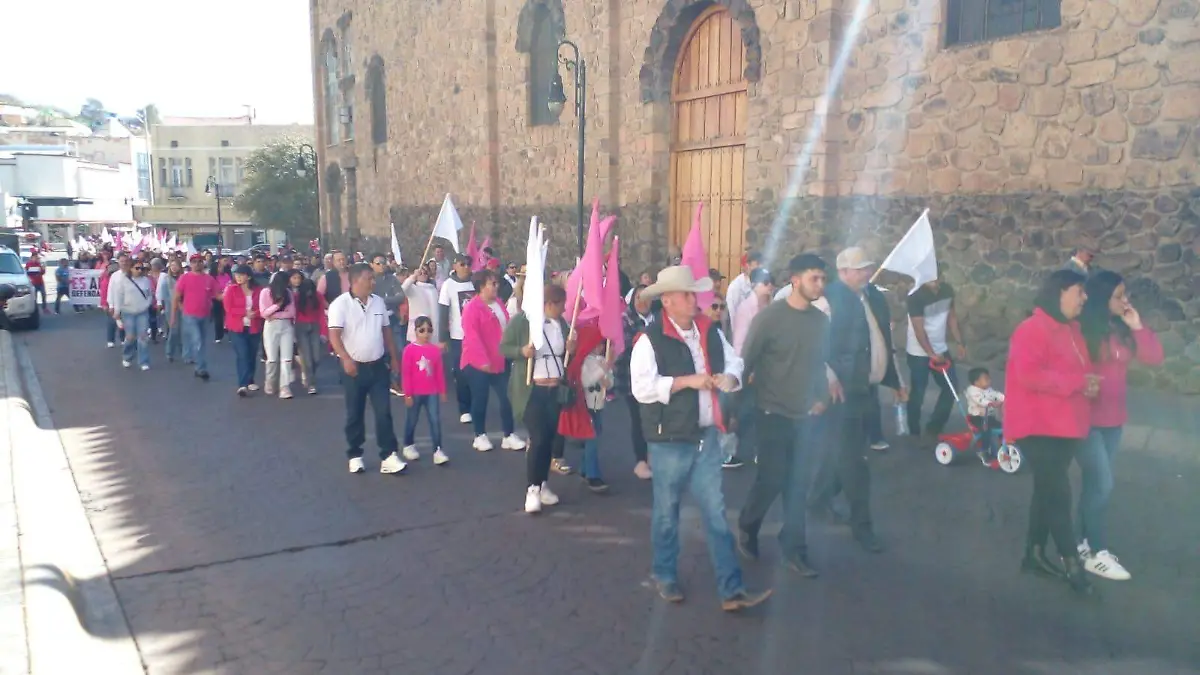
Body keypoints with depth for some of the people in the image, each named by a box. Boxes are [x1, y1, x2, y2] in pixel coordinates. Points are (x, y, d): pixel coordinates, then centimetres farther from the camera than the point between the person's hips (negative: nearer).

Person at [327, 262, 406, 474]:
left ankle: (388, 456, 1)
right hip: (354, 367, -4)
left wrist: (394, 357, 13)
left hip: (378, 366, 4)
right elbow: (334, 335, -19)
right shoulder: (340, 304, -11)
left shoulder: (378, 302, 7)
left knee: (384, 412, -1)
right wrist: (346, 359, -32)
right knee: (354, 414, 8)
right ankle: (355, 455, 21)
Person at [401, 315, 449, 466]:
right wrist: (407, 394, -8)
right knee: (411, 421, 13)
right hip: (415, 393, -2)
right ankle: (409, 446, 31)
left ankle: (437, 450, -1)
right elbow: (406, 374, -7)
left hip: (432, 393, 2)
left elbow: (439, 373, 7)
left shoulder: (435, 350, 1)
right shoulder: (410, 349, -9)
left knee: (435, 421, -3)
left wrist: (442, 391, 9)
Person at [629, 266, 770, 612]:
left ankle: (731, 590, 10)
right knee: (667, 512, 12)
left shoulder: (710, 332, 6)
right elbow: (642, 388, -22)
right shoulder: (651, 339, -13)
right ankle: (665, 578, 31)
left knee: (716, 513, 6)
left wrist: (728, 377, -7)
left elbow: (733, 362, 17)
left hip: (706, 437, 5)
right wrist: (687, 381, -22)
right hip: (670, 440, -5)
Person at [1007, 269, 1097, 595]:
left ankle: (1035, 554, 27)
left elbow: (1079, 370, 22)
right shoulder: (1032, 329, -16)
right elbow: (1029, 375, -26)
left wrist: (1091, 384, -2)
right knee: (1058, 492, -5)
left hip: (1065, 425, 10)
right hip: (1038, 427, -10)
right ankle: (1071, 561, 8)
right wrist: (1077, 382, -22)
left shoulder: (1071, 330, 13)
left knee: (1047, 491, 16)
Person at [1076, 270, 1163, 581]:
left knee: (1094, 483, 13)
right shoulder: (1079, 329, -15)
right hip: (1084, 418, -7)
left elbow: (1154, 358, 1)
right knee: (1103, 485, -7)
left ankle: (1085, 542, 25)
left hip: (1113, 418, 7)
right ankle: (1097, 554, 4)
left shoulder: (1123, 329, 6)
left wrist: (1138, 327, -7)